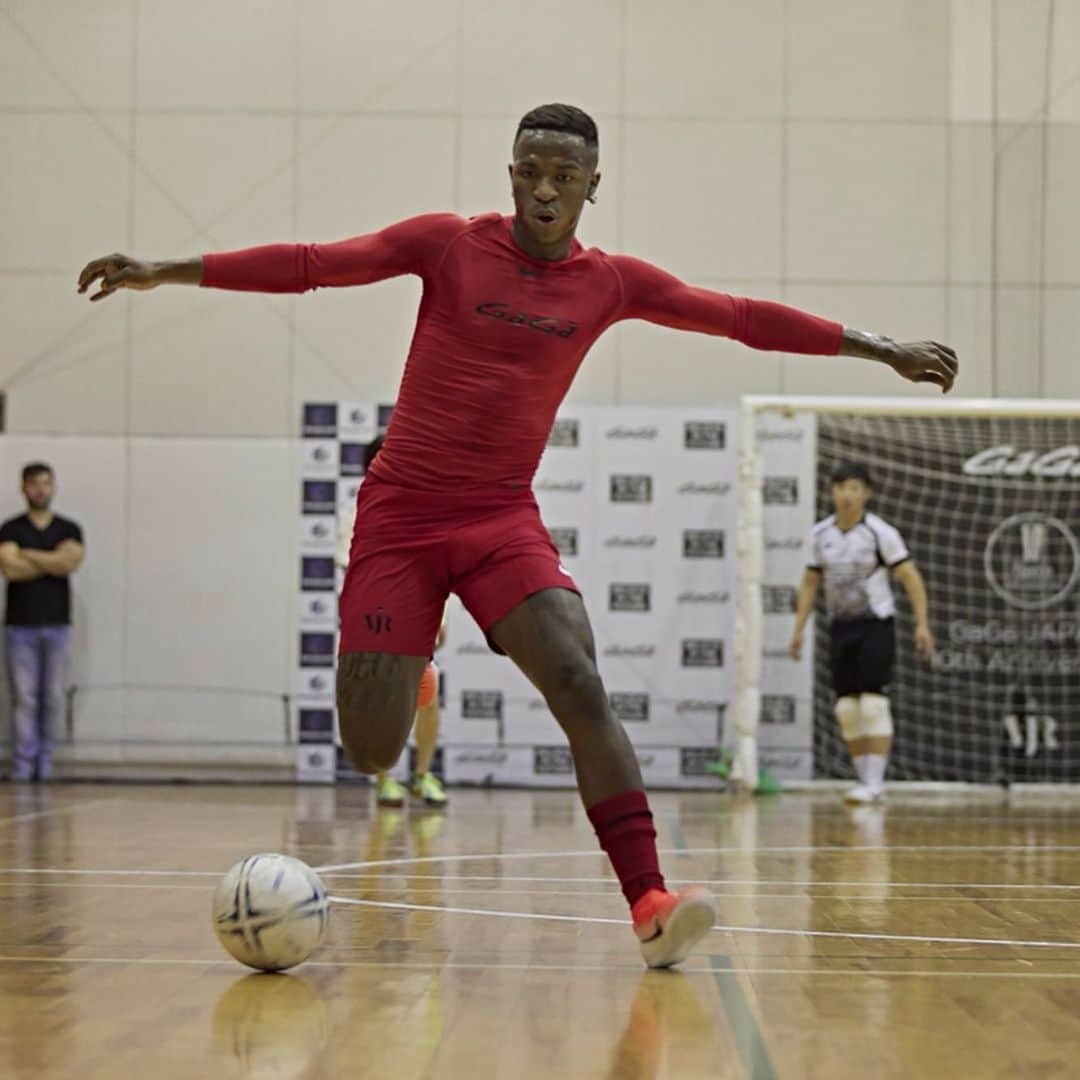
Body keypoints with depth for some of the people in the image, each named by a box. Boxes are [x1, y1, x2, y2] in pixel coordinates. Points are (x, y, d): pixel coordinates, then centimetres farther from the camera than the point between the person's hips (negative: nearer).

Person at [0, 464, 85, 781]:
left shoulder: (69, 529, 9)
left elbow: (72, 561, -10)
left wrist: (28, 555, -6)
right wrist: (54, 560, -5)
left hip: (57, 624, 2)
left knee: (52, 698, 1)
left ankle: (45, 763, 7)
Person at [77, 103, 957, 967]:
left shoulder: (610, 283, 7)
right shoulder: (448, 244, 1)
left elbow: (741, 318, 11)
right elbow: (312, 265, -2)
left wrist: (880, 349, 13)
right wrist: (165, 272, -7)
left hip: (505, 521, 1)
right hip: (400, 514, -1)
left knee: (582, 687, -21)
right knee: (369, 755, -8)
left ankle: (649, 904, -25)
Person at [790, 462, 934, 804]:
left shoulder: (880, 532, -9)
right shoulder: (820, 534, 5)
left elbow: (911, 579, -9)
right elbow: (810, 583, 15)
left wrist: (922, 625, -16)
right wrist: (799, 628, 11)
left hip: (876, 625, -5)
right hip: (840, 626, 5)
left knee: (874, 704, -12)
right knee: (846, 709, 3)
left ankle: (874, 783, -11)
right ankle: (867, 782, 12)